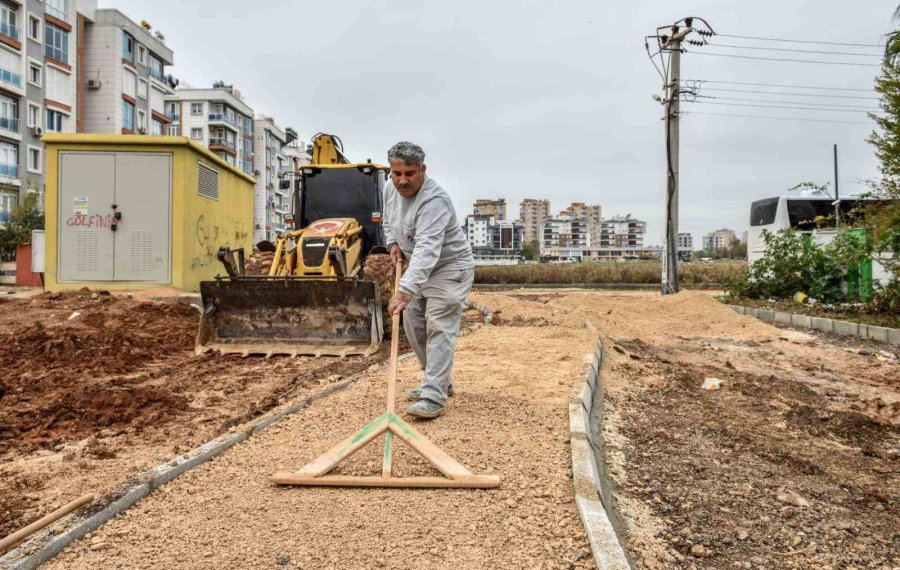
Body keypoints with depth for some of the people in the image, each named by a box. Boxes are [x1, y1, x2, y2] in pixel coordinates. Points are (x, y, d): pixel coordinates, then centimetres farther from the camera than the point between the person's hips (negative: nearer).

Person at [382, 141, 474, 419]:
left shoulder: (434, 200, -31)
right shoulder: (390, 188, -3)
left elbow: (427, 250, -43)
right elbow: (388, 221, 19)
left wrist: (405, 289, -52)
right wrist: (393, 243, 1)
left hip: (449, 268, -9)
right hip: (420, 268, 9)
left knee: (440, 329, -15)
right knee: (414, 326, 11)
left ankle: (433, 398, -16)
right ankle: (438, 381, 25)